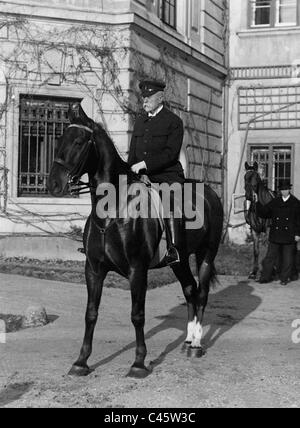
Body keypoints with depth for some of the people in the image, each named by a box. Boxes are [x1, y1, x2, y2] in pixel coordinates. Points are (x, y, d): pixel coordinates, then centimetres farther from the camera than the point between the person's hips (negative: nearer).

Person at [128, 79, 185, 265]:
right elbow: (133, 152, 19)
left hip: (168, 175, -6)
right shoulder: (140, 121, 20)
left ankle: (173, 248, -29)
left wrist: (145, 164, -18)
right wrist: (138, 172, -1)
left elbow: (171, 153, -10)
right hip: (143, 176, 6)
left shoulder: (174, 121, 0)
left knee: (169, 200, -27)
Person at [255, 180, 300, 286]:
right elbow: (263, 213, 7)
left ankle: (284, 278, 16)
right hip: (275, 236, 1)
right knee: (270, 256, 2)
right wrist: (258, 203, -6)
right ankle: (265, 277, 9)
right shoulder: (274, 202, 8)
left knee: (287, 258, 5)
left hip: (289, 237, -1)